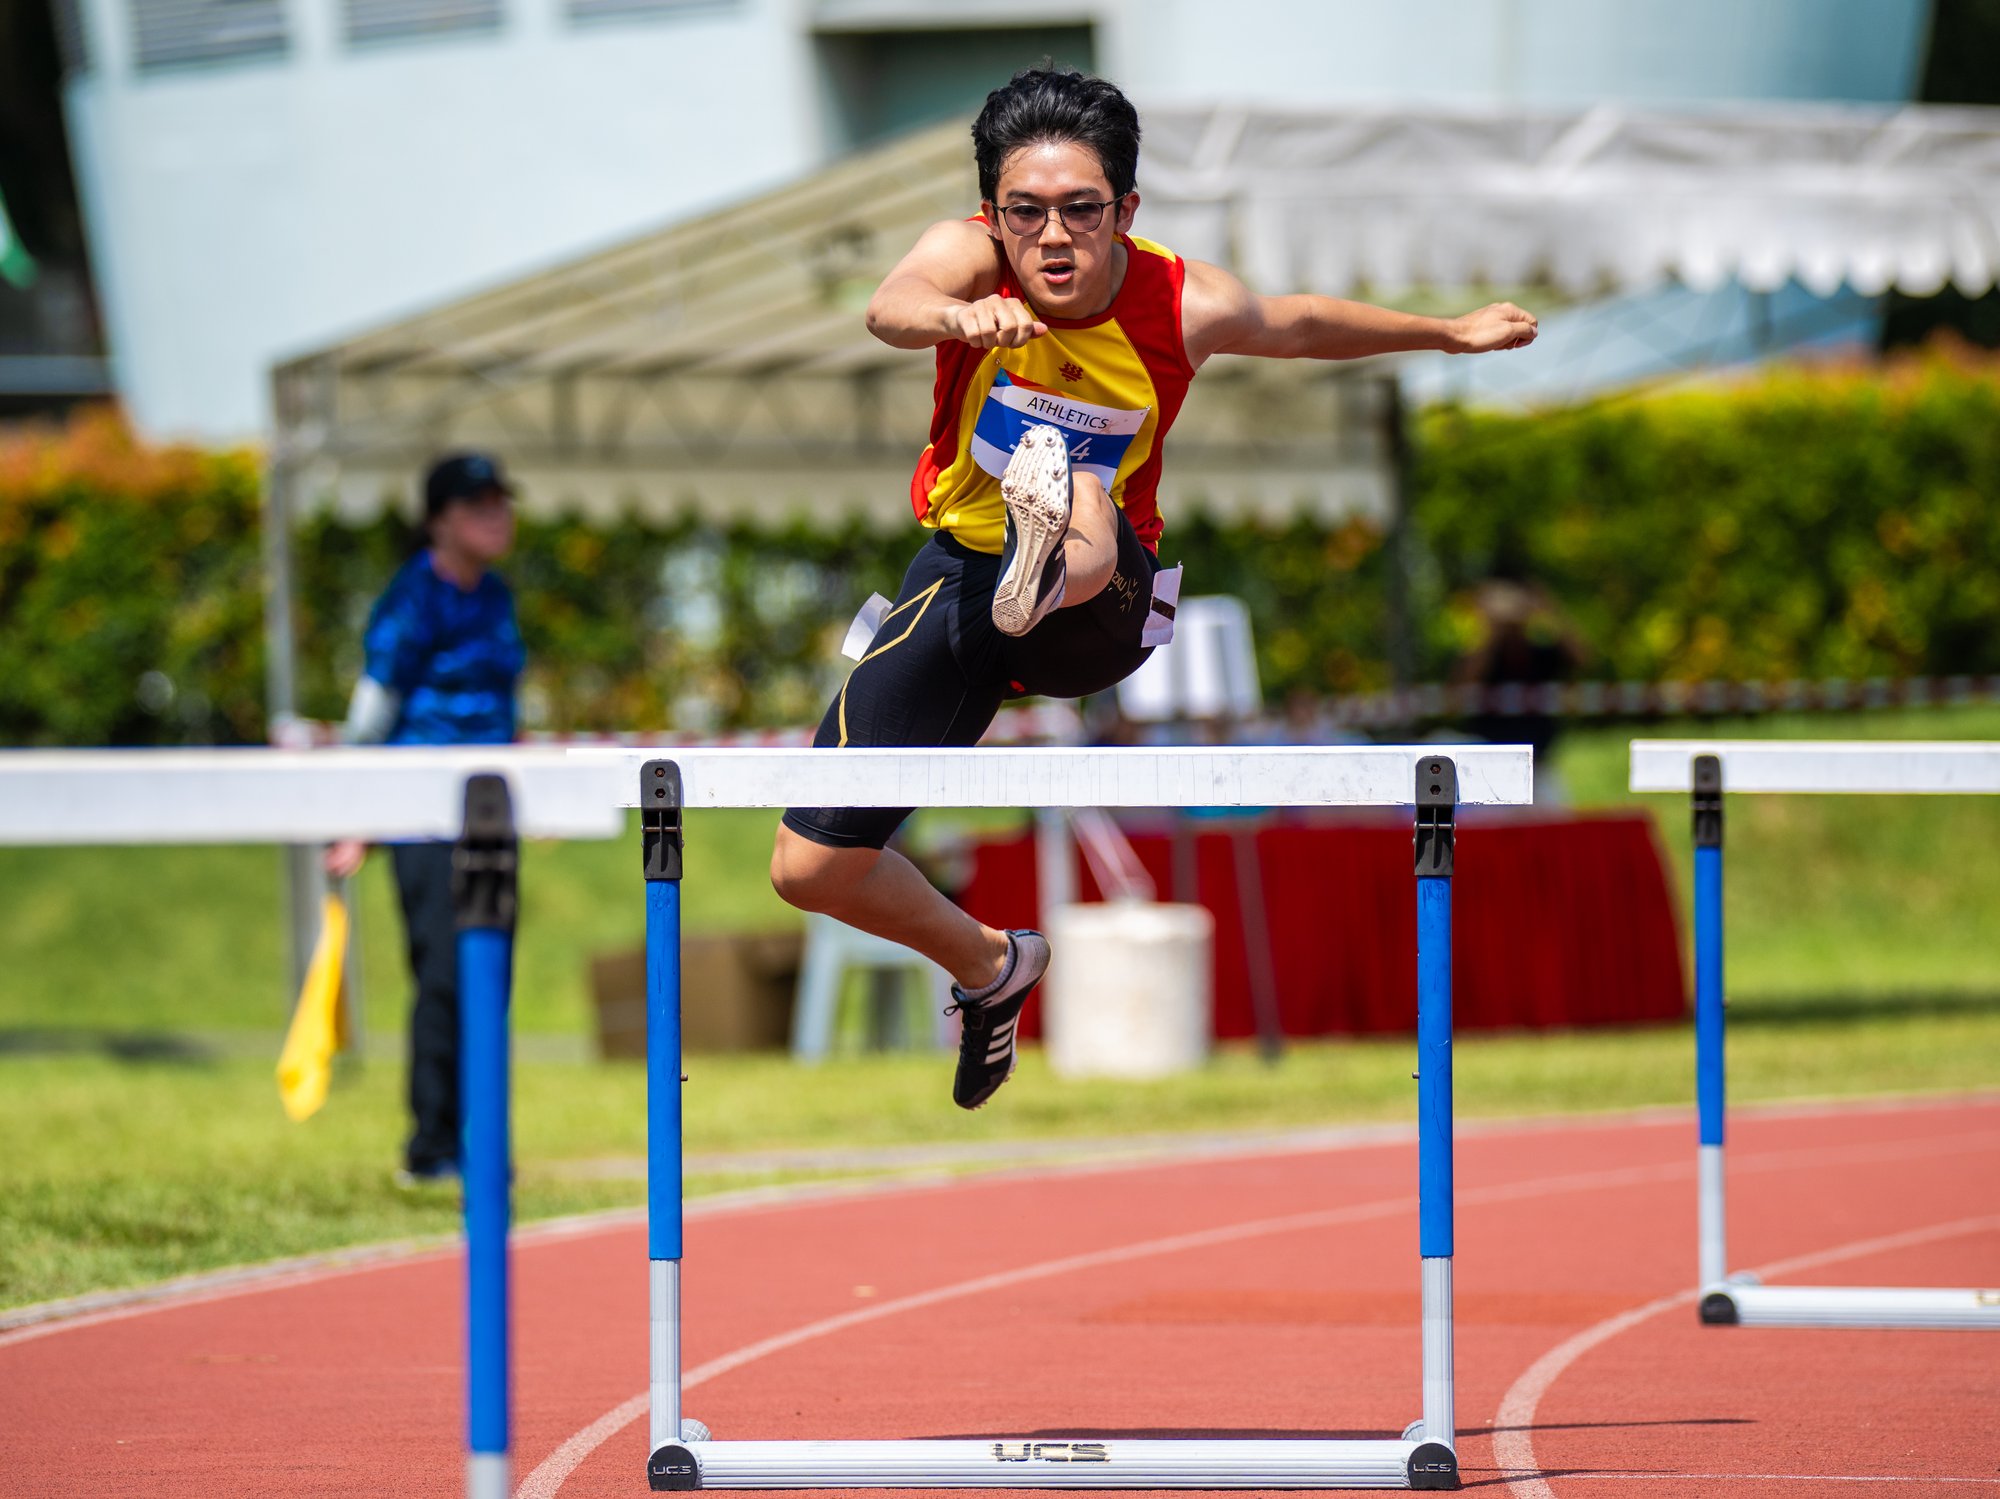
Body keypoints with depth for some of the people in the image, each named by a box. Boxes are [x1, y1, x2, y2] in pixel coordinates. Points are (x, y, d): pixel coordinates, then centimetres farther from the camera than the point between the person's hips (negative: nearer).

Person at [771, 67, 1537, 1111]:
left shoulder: (1184, 307, -15)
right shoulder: (970, 257, -19)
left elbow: (1303, 326, 8)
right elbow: (890, 307, -44)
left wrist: (1454, 332, 19)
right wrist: (954, 317, -67)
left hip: (1106, 605, -2)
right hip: (958, 581, 2)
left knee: (1081, 512, -37)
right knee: (808, 867, 3)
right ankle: (988, 967, 30)